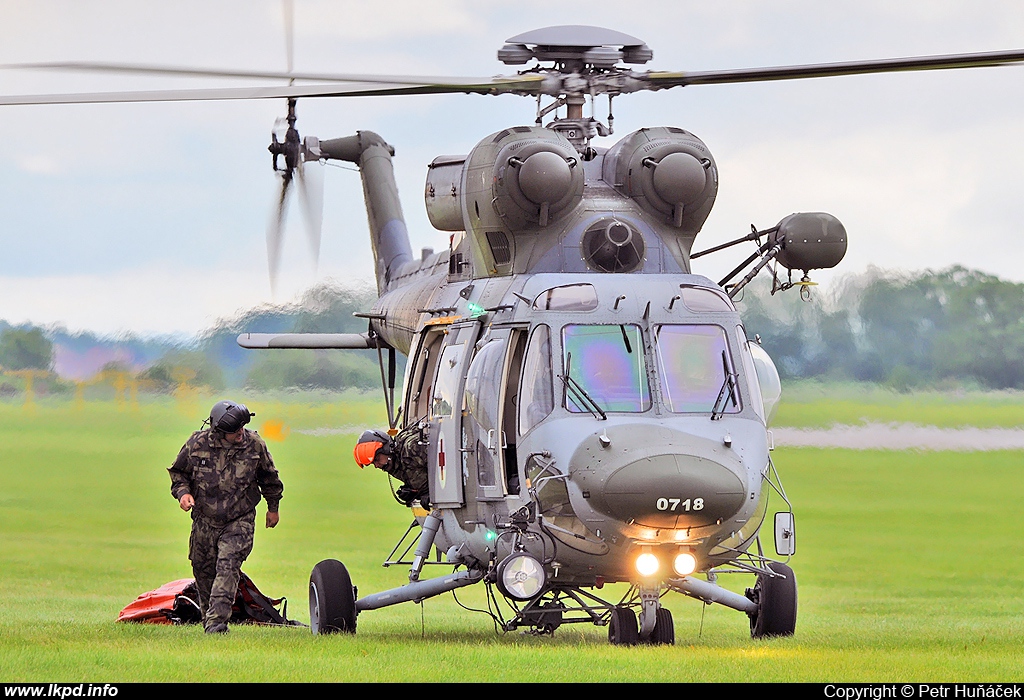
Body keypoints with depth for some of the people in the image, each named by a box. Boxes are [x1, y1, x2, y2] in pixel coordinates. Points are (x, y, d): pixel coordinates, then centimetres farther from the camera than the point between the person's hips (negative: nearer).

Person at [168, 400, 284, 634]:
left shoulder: (254, 444, -7)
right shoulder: (197, 444, -9)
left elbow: (269, 477, 10)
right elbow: (178, 472, 7)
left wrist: (273, 507, 19)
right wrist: (183, 492, -12)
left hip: (239, 521, -2)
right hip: (204, 521, 2)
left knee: (228, 567, -18)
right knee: (203, 570, 9)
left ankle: (216, 622, -24)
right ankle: (208, 613, 29)